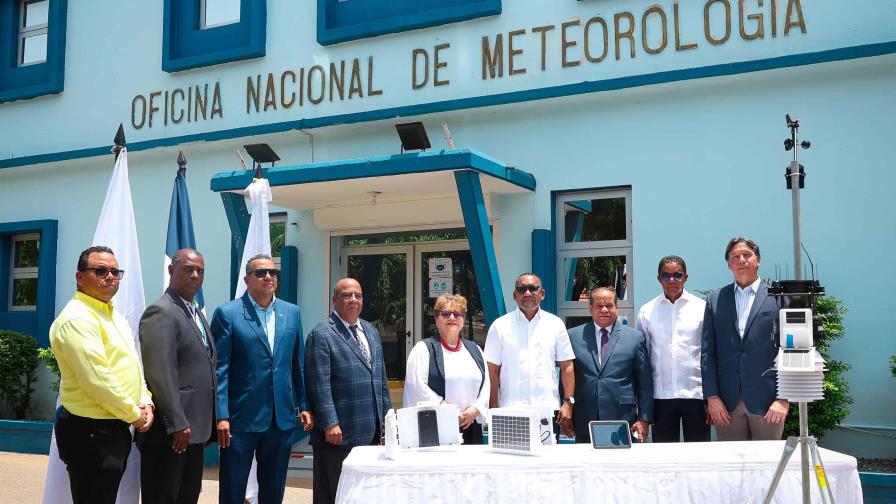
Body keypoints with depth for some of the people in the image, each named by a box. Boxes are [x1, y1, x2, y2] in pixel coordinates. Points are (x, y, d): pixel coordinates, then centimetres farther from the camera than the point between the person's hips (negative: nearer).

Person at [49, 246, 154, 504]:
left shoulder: (116, 317, 14)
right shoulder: (77, 318, -17)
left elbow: (132, 366, 19)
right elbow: (97, 380, -23)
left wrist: (145, 402, 1)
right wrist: (134, 415, -13)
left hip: (116, 428, 9)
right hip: (90, 432, -9)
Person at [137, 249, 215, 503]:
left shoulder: (198, 314, 18)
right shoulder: (161, 312, -11)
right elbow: (160, 374, -20)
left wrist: (208, 425, 16)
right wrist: (177, 424, -22)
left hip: (194, 428, 9)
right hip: (170, 433, -9)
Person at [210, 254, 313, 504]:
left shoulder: (291, 312, 9)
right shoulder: (227, 313, -5)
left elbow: (298, 363, 12)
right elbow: (220, 368, -8)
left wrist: (304, 405, 7)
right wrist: (221, 416, -13)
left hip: (282, 417, 4)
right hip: (241, 417, -4)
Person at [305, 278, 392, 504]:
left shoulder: (371, 331, 16)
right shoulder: (321, 334, -7)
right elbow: (320, 384, -13)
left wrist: (386, 414, 14)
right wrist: (329, 423, -18)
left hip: (370, 432, 7)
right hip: (339, 433, -7)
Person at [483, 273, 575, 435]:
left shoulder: (556, 324, 8)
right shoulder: (500, 326, 4)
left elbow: (567, 367, 8)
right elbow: (493, 371, 2)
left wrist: (568, 403, -1)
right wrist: (494, 409, -4)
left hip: (548, 410, 1)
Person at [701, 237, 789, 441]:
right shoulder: (715, 299, 10)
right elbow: (708, 353, 6)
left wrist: (784, 399, -8)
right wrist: (712, 397, -2)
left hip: (766, 400, -2)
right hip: (726, 402, 2)